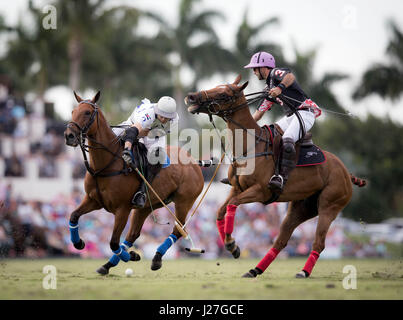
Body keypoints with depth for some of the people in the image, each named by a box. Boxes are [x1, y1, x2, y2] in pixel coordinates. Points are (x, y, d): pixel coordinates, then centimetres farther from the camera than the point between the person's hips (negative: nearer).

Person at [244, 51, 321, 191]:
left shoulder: (275, 73, -2)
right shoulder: (269, 88, 25)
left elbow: (290, 76, -27)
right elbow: (259, 112, 30)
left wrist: (281, 87, -45)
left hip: (305, 112, -10)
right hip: (290, 117, 10)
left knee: (287, 140, -31)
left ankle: (282, 177, -39)